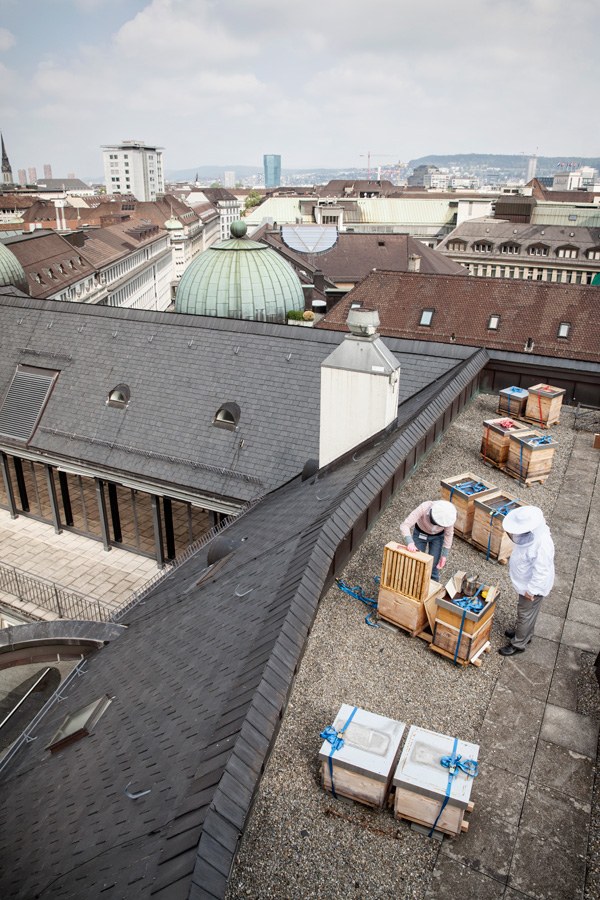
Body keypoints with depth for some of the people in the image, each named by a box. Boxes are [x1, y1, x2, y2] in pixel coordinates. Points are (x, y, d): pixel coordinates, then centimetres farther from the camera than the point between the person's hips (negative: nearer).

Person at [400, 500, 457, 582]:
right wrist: (410, 542, -55)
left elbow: (448, 534, -14)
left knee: (434, 566, 3)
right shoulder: (424, 508, -40)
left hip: (438, 536, 1)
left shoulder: (449, 515, -33)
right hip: (420, 533, -1)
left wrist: (444, 555, -10)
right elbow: (405, 525, -39)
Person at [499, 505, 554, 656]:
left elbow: (541, 571, -31)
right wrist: (513, 564, 21)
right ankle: (525, 633, 50)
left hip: (533, 586, -8)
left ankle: (518, 644, 29)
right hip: (525, 582, 8)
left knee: (525, 614, 10)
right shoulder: (531, 533, -11)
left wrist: (531, 590, -23)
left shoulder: (542, 544, -38)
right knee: (527, 612, 28)